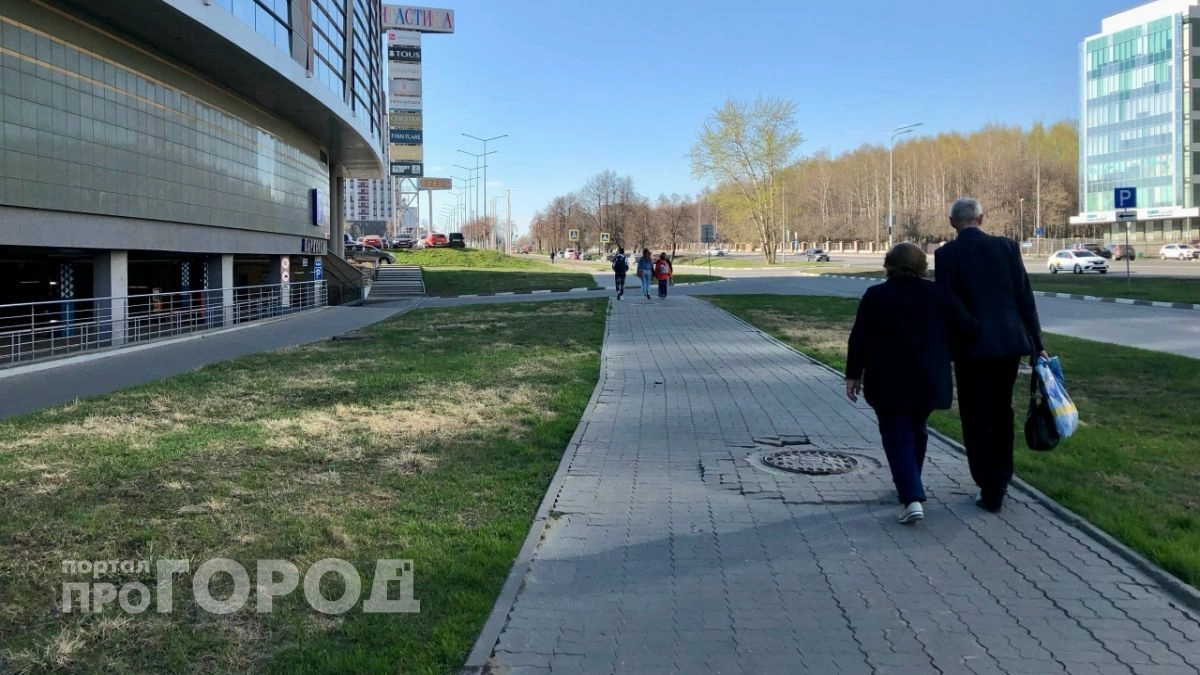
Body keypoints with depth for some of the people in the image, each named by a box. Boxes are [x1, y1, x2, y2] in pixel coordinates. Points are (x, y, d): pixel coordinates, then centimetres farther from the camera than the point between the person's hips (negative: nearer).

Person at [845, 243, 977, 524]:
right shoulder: (938, 294, 3)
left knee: (897, 437, 1)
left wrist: (853, 374, -1)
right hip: (928, 381, 3)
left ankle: (912, 498, -13)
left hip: (888, 383, -3)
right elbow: (966, 327, 0)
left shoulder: (875, 296, -3)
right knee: (916, 430, 21)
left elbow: (859, 338, -7)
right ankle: (910, 487, 34)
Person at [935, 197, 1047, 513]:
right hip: (1011, 342, 4)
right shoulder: (1006, 246, 4)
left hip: (973, 346, -4)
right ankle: (1001, 479, 29)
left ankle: (991, 491, 7)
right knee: (1002, 412, 20)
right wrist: (1036, 343, 9)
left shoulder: (946, 253, -6)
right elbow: (1025, 297, 4)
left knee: (978, 421, 6)